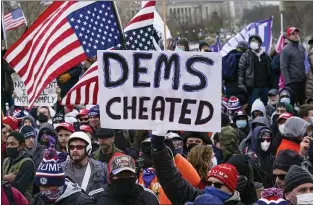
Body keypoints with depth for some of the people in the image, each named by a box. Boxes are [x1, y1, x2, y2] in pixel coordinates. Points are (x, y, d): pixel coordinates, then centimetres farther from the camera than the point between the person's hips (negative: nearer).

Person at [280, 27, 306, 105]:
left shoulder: (301, 47, 10)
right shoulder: (286, 50, -11)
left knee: (303, 102, 13)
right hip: (292, 81, -7)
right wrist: (288, 81, -19)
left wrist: (305, 75, 15)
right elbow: (283, 67, -14)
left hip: (302, 81, 7)